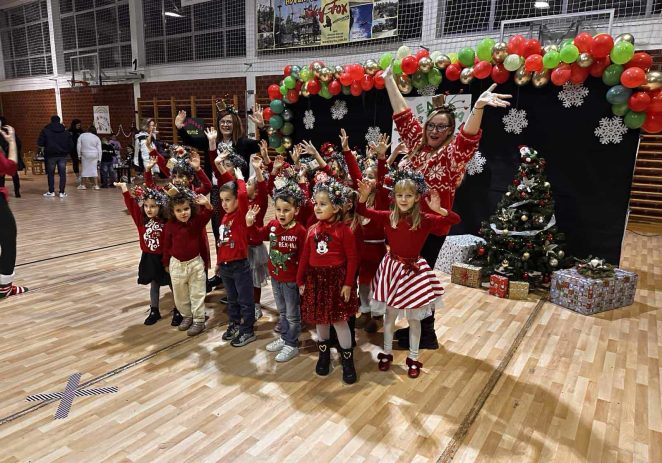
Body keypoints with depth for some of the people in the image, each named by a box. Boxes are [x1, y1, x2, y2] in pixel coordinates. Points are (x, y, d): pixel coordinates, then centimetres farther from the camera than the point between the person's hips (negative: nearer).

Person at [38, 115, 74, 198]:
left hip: (50, 155, -1)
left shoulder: (45, 130, -2)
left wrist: (47, 145, 14)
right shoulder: (66, 132, 4)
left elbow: (40, 143, -5)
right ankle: (62, 192, 1)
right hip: (62, 155, 1)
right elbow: (71, 145, 2)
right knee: (62, 174, 3)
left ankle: (51, 191, 12)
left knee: (51, 173, 9)